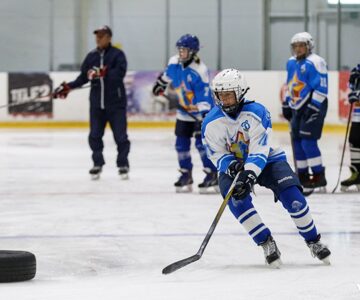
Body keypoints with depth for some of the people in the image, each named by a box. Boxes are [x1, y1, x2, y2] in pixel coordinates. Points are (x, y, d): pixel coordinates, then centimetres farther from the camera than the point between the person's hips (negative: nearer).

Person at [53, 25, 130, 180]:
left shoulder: (117, 54, -5)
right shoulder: (91, 56, 9)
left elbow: (120, 73, -20)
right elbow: (83, 77, 13)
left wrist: (102, 73, -29)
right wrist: (68, 87, 5)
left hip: (115, 102, -4)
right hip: (97, 102, 4)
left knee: (120, 135, 0)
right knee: (95, 135, 3)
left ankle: (123, 165, 12)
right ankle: (97, 164, 17)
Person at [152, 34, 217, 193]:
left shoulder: (199, 71, -26)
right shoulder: (174, 62, -7)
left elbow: (205, 98, -29)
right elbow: (167, 75, 19)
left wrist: (203, 118, -34)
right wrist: (160, 83, 30)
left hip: (201, 112, -7)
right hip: (184, 111, 7)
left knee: (201, 142, -14)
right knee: (181, 143, 6)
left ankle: (212, 175, -7)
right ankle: (186, 175, 18)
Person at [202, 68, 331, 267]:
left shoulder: (256, 112, -22)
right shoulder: (211, 123, -13)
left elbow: (259, 151, -27)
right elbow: (217, 154, -8)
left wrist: (248, 176, -40)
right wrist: (230, 165, -30)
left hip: (267, 160, -2)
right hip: (232, 167, 2)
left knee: (293, 197, -19)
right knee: (238, 201, -28)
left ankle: (313, 241, 0)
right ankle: (266, 243, -15)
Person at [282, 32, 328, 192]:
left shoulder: (315, 62, -14)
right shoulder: (291, 63, 13)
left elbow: (321, 88, -19)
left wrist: (313, 107, -23)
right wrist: (286, 105, 22)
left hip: (314, 107, -8)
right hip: (298, 107, 9)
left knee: (308, 141, -14)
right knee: (297, 141, 8)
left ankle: (319, 176, -9)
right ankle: (303, 176, 18)